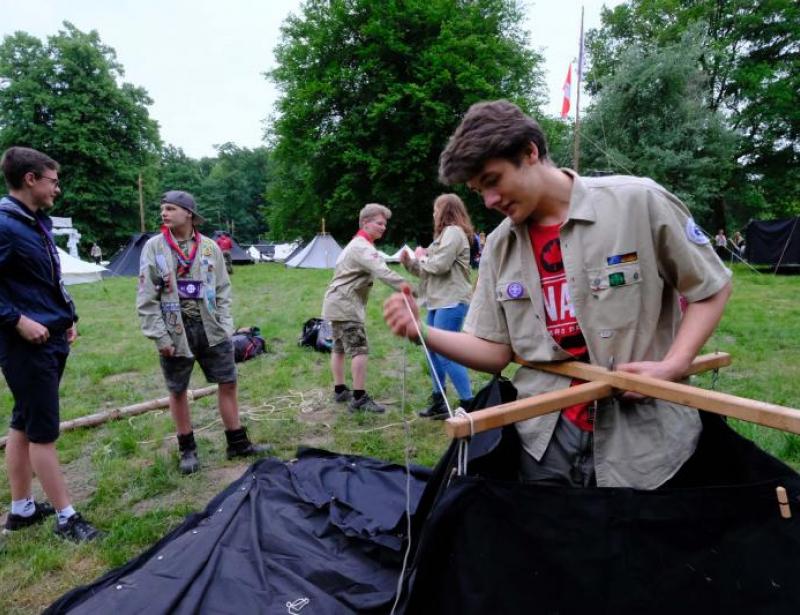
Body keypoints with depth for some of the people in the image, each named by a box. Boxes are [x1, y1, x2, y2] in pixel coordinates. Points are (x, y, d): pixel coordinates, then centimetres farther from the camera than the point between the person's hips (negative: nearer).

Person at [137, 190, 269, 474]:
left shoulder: (209, 247, 2)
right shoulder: (154, 247, -3)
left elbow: (223, 290, 8)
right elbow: (146, 298, -5)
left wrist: (226, 326, 1)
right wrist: (160, 336, -10)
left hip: (211, 329, 2)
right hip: (175, 332, -1)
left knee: (228, 384, 6)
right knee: (178, 391, 10)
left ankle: (237, 443, 21)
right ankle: (187, 449, 28)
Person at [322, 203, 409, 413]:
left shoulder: (356, 244, 19)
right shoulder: (363, 247, -17)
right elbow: (384, 273, -29)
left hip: (337, 303, 11)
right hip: (345, 305, -11)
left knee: (339, 348, 15)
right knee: (359, 349, -12)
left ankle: (340, 391, 25)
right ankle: (359, 398, -11)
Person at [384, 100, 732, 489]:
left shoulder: (638, 201, -10)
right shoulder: (499, 247, 3)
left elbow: (712, 288, 1)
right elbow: (496, 352, 2)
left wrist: (673, 365, -13)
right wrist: (422, 331, -13)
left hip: (643, 437, -2)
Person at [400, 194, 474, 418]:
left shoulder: (453, 232, -8)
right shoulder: (446, 233, 22)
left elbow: (439, 266, -19)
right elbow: (428, 271, 22)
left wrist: (422, 256, -2)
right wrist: (409, 263, 9)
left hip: (451, 302, -10)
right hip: (439, 301, 10)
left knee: (446, 354, -12)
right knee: (433, 350, 12)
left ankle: (468, 404, -4)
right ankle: (438, 402, 21)